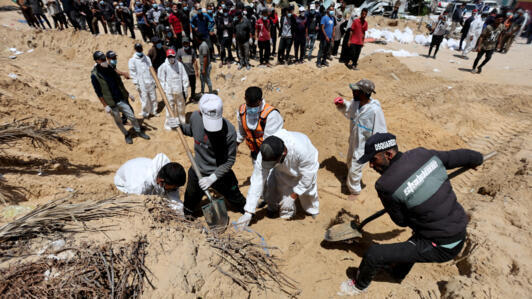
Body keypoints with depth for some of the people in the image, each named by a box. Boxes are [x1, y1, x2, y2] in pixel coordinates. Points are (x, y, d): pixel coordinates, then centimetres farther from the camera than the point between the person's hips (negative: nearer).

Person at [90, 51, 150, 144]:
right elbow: (98, 92, -11)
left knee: (131, 116, 7)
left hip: (121, 99, 4)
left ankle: (138, 131, 26)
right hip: (111, 103, -4)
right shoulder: (94, 75, -14)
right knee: (118, 121, 11)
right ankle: (127, 135, 30)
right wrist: (105, 106, -12)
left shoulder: (109, 68, 2)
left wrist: (127, 93, 15)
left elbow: (119, 82, 12)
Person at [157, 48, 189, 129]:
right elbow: (161, 79, 1)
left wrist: (185, 90, 5)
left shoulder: (179, 65, 1)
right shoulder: (163, 66, -3)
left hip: (179, 91, 2)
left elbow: (184, 78, 6)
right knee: (170, 108, 1)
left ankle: (182, 121, 28)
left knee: (181, 107, 12)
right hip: (169, 91, -2)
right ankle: (170, 123, 14)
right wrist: (164, 91, -2)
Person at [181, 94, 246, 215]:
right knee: (189, 206, 27)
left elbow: (230, 160, -19)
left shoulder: (229, 131, -30)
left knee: (237, 201, 19)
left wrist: (213, 177, -24)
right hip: (197, 171, 4)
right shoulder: (195, 117, -17)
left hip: (220, 174, -3)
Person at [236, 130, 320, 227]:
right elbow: (257, 181, -32)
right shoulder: (264, 155, -37)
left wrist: (295, 192, -19)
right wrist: (248, 213, -32)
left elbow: (308, 174, -29)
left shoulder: (301, 150, -46)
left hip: (304, 169, -1)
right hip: (284, 172, 2)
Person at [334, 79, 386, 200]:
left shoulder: (375, 110, -33)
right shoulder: (355, 102, -13)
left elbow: (380, 133, -23)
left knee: (355, 169, 7)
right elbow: (348, 110, 12)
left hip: (363, 145, -7)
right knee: (350, 163, 28)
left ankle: (355, 191, 34)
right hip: (353, 141, 7)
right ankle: (351, 180, 59)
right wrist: (342, 104, -10)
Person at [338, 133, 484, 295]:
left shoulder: (385, 185, -24)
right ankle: (398, 272, 54)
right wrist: (476, 158, 33)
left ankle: (359, 285, 28)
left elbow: (401, 221, -8)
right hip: (461, 234, 8)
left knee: (373, 253, -2)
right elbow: (457, 156, 11)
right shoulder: (423, 153, -7)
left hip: (442, 248, -7)